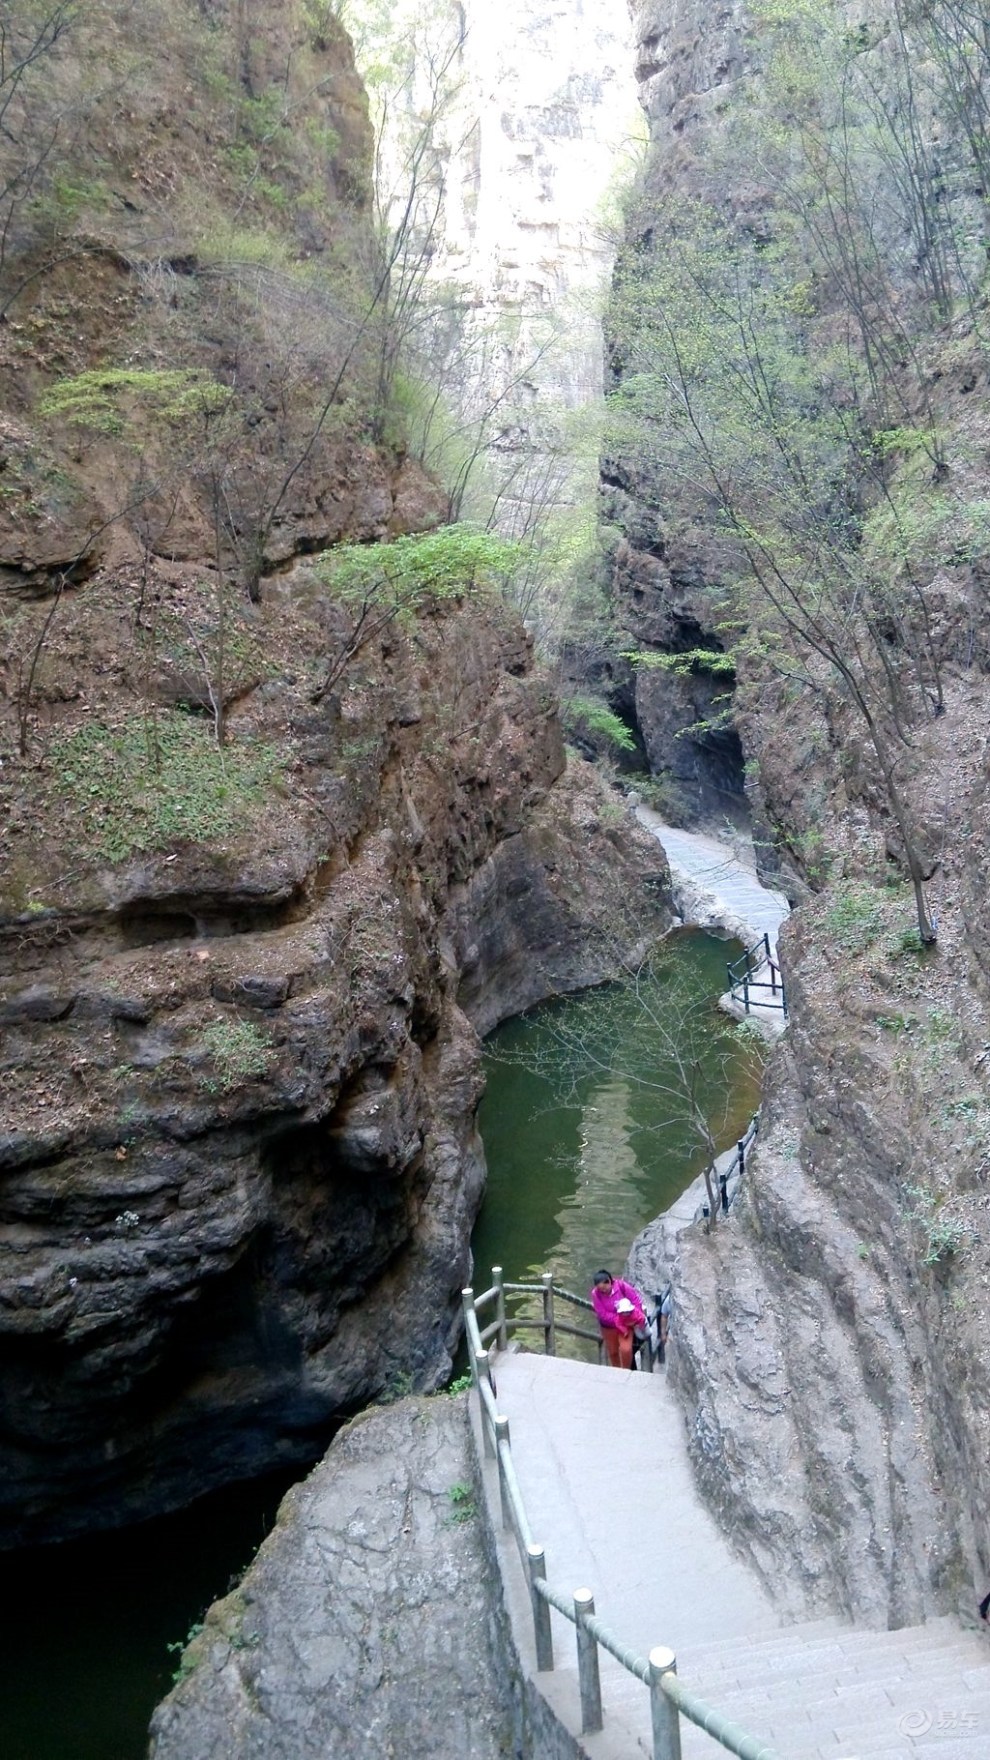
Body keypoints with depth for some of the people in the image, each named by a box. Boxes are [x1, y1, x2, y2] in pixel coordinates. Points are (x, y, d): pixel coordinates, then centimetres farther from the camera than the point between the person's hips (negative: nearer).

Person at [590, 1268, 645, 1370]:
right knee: (612, 1352, 16)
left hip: (626, 1323, -1)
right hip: (608, 1326, 1)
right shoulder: (595, 1294, -22)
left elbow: (636, 1299, -15)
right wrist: (618, 1320, -27)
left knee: (626, 1349, -15)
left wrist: (637, 1316, -20)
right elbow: (603, 1314, -22)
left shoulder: (620, 1285, -22)